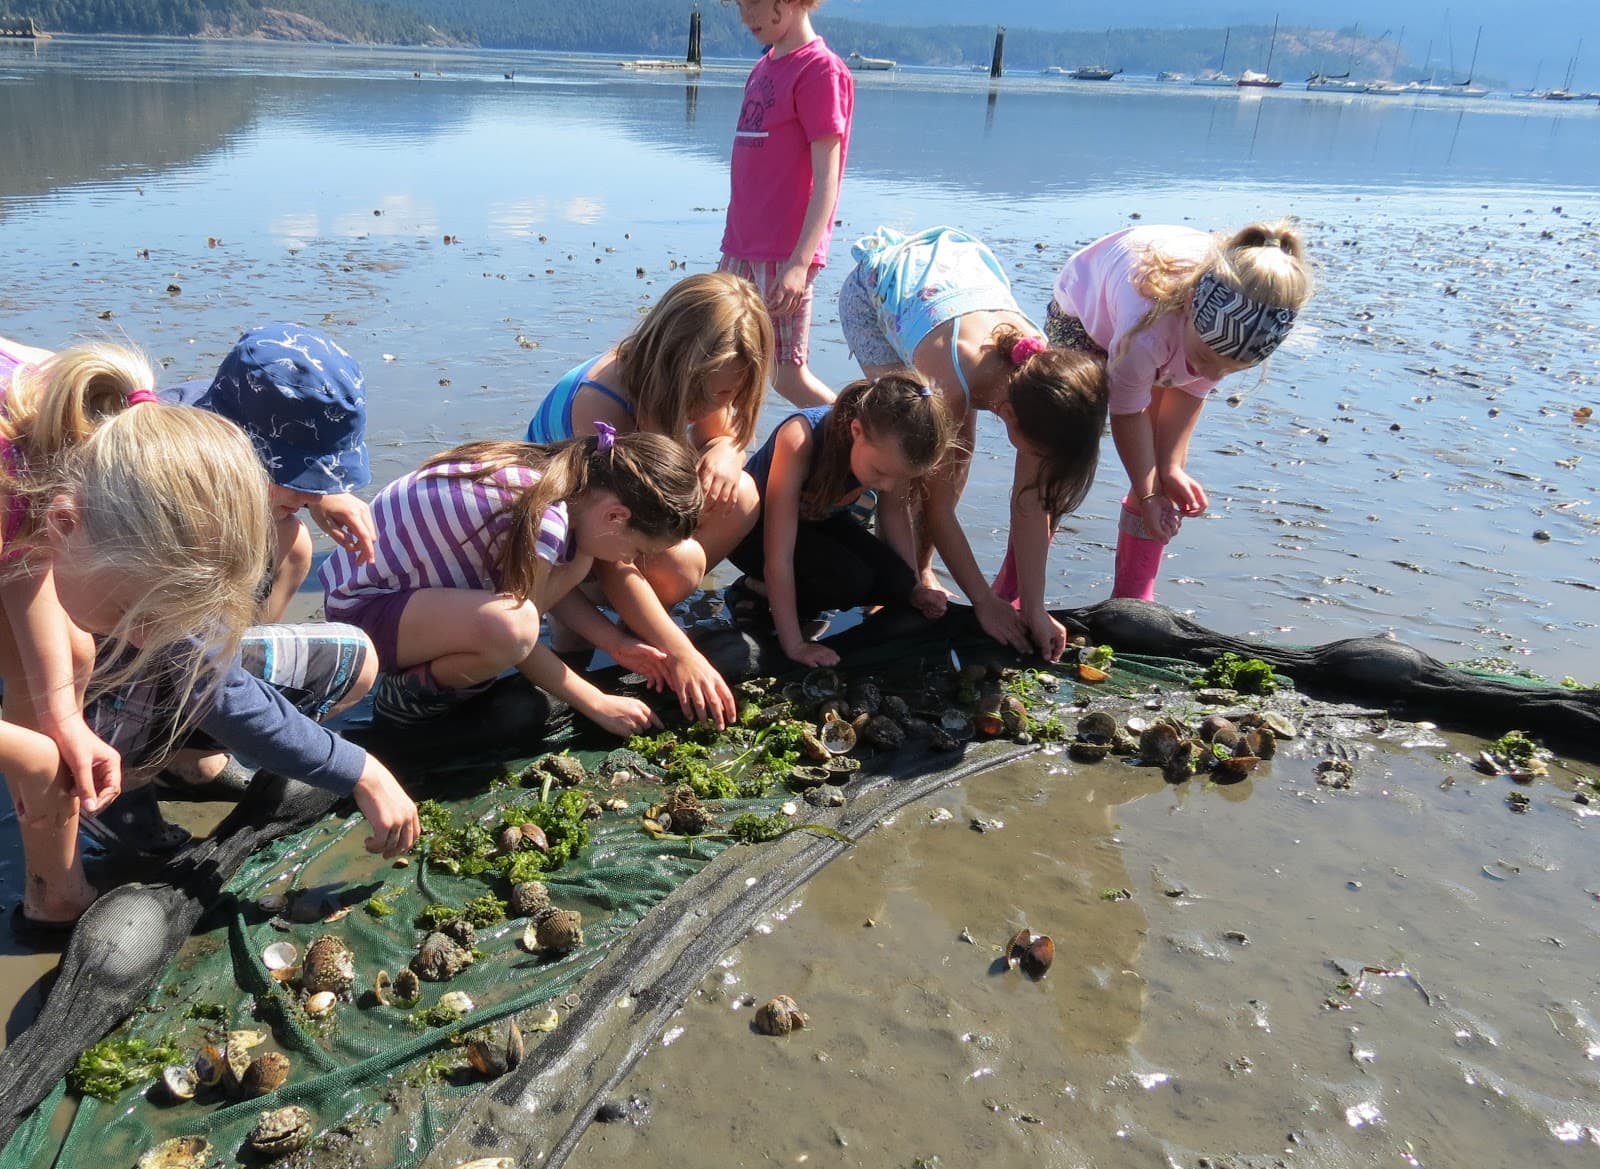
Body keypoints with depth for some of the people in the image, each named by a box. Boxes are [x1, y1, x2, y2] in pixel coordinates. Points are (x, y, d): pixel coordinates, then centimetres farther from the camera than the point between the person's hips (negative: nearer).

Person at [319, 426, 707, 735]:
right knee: (510, 626, -36)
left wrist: (616, 643, 1)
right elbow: (515, 634, -19)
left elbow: (548, 582, 8)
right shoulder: (545, 519, -30)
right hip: (361, 603, -9)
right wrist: (599, 706, -9)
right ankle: (408, 688, -5)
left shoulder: (557, 470, -5)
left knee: (571, 560, -1)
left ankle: (456, 662, 7)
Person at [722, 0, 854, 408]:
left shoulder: (820, 69, -10)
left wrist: (800, 262, -22)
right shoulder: (763, 68, 15)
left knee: (787, 374, -5)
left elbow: (826, 180, -15)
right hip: (744, 249, 8)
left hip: (785, 254, -8)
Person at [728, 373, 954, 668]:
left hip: (820, 519, 6)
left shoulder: (891, 448, -25)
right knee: (850, 579, -29)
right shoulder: (801, 438, -40)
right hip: (754, 525, -6)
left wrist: (912, 588, 0)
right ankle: (757, 593, -2)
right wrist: (794, 645, -34)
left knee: (897, 583, -14)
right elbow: (778, 556, -37)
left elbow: (895, 512, -4)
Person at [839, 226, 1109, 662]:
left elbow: (1033, 507, -22)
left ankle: (920, 565, 12)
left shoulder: (1039, 371, -29)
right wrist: (985, 602, -27)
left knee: (955, 450, -6)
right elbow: (936, 506, -32)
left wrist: (1035, 609, -22)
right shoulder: (948, 381, -43)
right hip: (878, 280, -4)